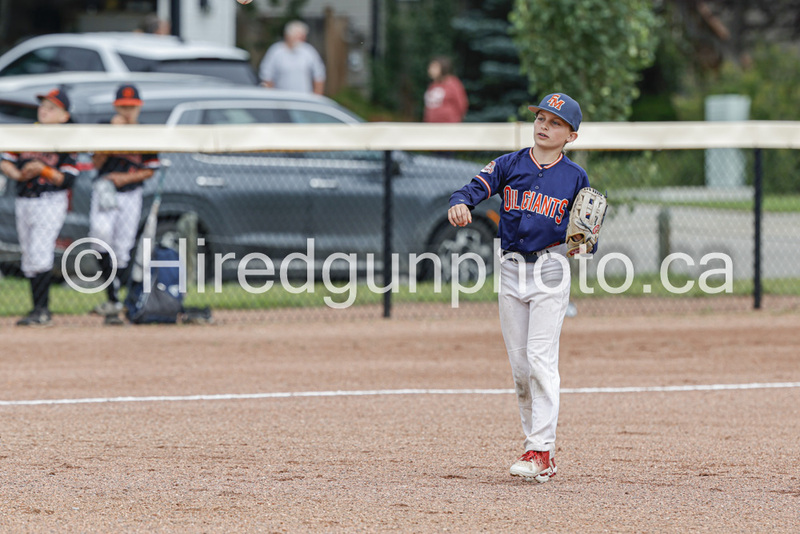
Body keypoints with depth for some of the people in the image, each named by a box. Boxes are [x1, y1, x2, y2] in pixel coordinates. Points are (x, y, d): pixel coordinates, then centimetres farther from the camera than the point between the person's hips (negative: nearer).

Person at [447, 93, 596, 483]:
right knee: (519, 365, 7)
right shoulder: (510, 164, 4)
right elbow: (476, 187, -10)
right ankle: (535, 444, 17)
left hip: (550, 270, -3)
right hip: (511, 270, 3)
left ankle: (541, 452, -12)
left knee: (541, 359, -12)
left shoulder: (575, 178, 0)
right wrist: (460, 203, -33)